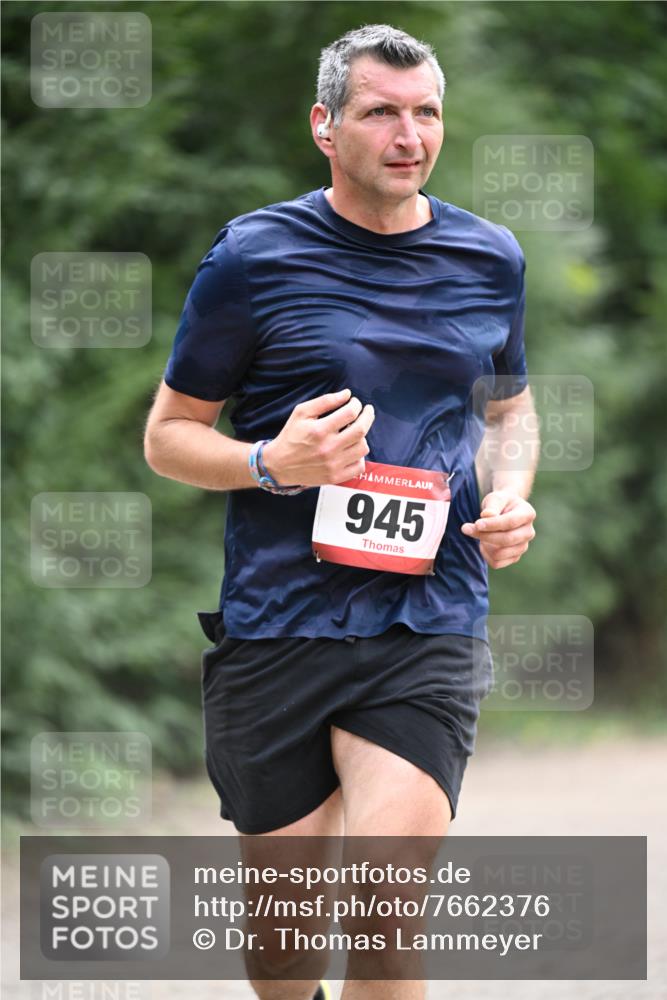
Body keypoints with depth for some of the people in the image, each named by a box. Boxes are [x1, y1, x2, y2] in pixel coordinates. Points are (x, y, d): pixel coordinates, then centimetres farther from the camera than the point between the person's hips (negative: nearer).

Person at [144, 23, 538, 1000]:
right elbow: (169, 434, 5)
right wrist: (273, 463, -15)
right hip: (278, 624, -1)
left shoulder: (491, 258, 10)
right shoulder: (253, 254, -1)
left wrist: (510, 496, 5)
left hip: (429, 632, 1)